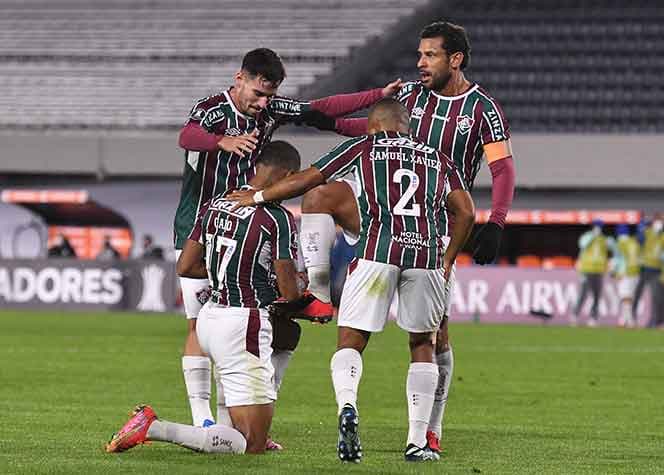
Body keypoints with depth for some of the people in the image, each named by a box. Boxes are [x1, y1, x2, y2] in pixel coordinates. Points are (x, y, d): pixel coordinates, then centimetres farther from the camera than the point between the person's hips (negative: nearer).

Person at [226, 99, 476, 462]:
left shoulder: (364, 147, 18)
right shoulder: (437, 159, 25)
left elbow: (307, 180, 16)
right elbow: (465, 213, 18)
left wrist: (257, 197, 28)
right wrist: (447, 261, 28)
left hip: (378, 247, -2)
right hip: (427, 253, 2)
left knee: (351, 341, 4)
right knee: (422, 345, 17)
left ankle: (347, 406, -26)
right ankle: (417, 442, 10)